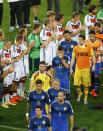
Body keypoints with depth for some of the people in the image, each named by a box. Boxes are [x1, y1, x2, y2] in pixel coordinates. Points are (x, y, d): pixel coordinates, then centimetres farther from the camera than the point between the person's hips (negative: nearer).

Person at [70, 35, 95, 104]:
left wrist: (93, 65, -8)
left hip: (86, 68, -1)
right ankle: (79, 93, 24)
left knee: (86, 84, 4)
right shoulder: (75, 48, 2)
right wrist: (71, 68, 5)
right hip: (78, 68, 1)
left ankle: (85, 98, 16)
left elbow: (93, 56, 2)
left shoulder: (89, 48, -2)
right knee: (76, 83, -3)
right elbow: (73, 58, 7)